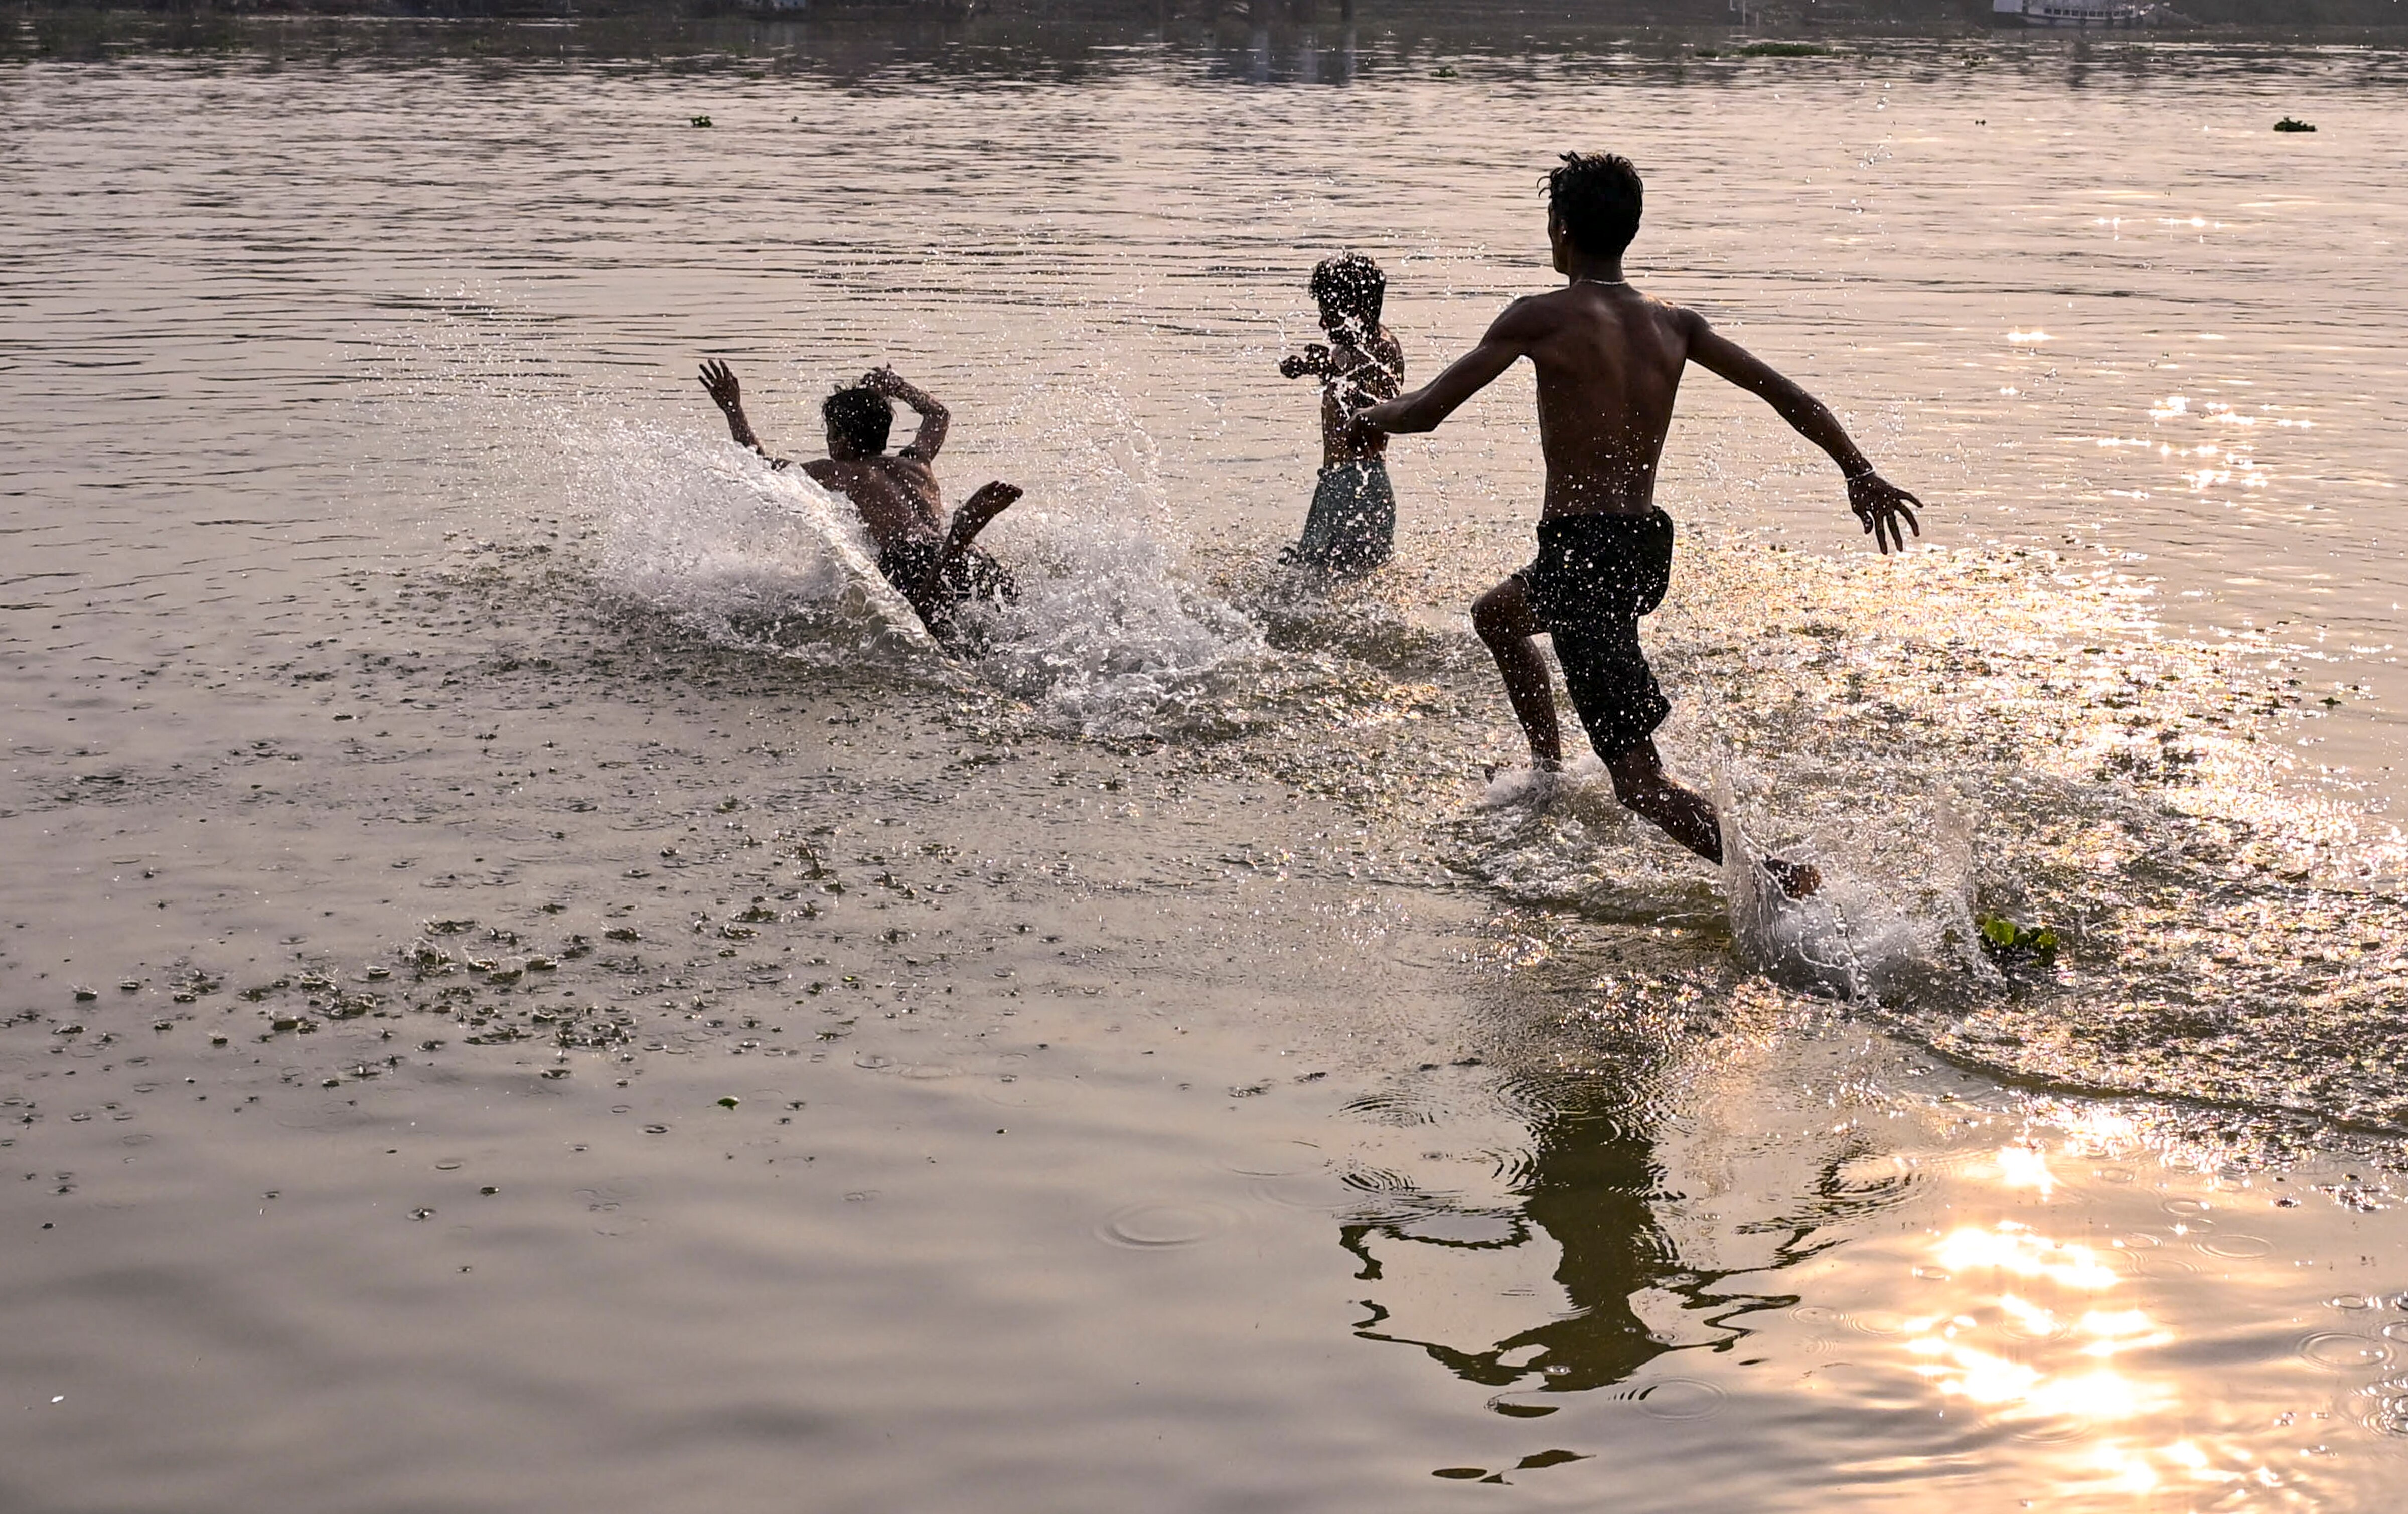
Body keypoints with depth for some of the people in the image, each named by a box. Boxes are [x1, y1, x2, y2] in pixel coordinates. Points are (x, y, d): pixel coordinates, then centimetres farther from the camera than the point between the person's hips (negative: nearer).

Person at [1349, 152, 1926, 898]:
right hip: (1649, 549, 8)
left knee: (1643, 785, -8)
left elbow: (1424, 412, -9)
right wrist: (1861, 475, 15)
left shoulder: (1543, 317, -10)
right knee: (1497, 614, 37)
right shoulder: (1675, 323, 6)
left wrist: (1371, 415, 12)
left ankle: (1779, 880, -24)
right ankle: (1549, 775, 46)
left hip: (1581, 553, -8)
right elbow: (1787, 395, 6)